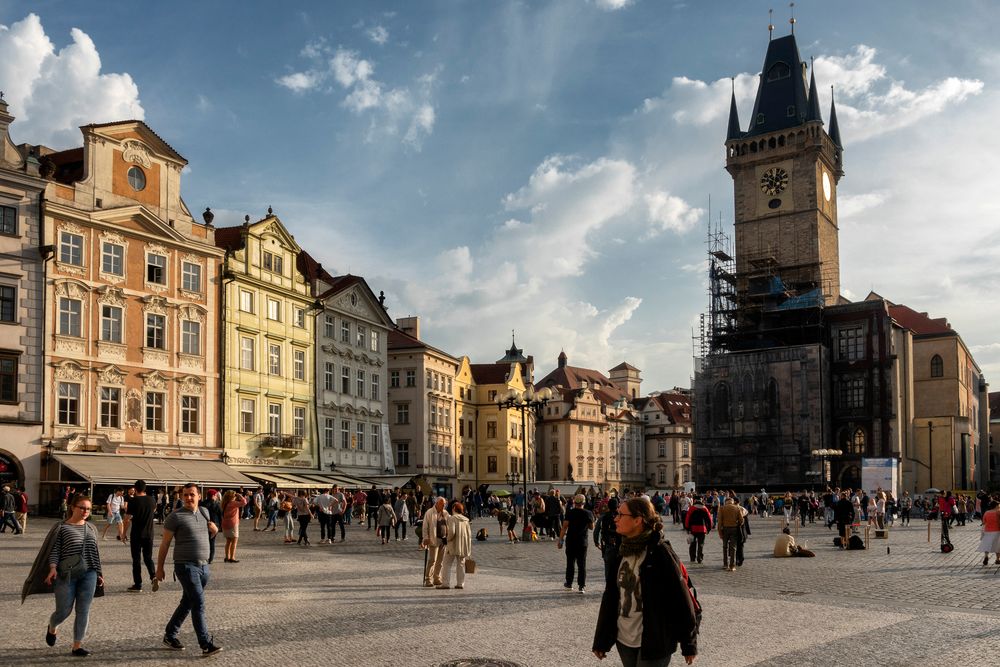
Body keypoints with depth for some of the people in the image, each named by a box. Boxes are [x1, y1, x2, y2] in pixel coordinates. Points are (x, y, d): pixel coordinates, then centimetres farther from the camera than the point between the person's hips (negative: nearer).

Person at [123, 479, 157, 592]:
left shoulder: (133, 501, -12)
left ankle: (137, 585, 8)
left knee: (136, 559, 6)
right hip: (149, 534, 3)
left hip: (136, 535, -3)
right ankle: (153, 576, -11)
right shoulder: (151, 501, 1)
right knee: (148, 558, 13)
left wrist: (124, 532, 0)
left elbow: (127, 519, -11)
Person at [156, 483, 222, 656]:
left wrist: (214, 528, 4)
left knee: (187, 603, 15)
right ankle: (206, 644, -12)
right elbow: (165, 544, -2)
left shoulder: (204, 512, 10)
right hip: (186, 566, -6)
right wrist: (159, 568, -2)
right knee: (199, 603, -13)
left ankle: (170, 636, 31)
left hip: (204, 566, 6)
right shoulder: (175, 516, -6)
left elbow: (211, 532, 28)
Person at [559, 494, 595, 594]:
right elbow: (591, 527, 9)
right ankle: (582, 586, 1)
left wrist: (560, 540, -7)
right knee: (582, 564, 5)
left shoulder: (570, 512, -9)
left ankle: (569, 584, 21)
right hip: (583, 542, 1)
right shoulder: (588, 513, -3)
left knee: (570, 563, 12)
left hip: (571, 541, -1)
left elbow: (564, 527, -12)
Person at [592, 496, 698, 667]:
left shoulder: (660, 553, -15)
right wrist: (601, 641, 10)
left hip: (654, 643, -6)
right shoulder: (622, 553, 4)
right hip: (624, 640, 6)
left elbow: (681, 600, -12)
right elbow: (610, 597, 8)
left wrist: (689, 644, -8)